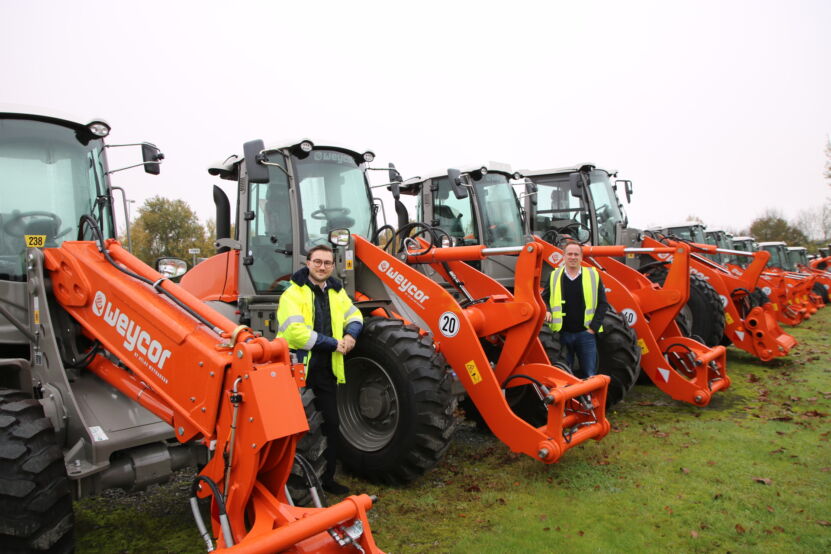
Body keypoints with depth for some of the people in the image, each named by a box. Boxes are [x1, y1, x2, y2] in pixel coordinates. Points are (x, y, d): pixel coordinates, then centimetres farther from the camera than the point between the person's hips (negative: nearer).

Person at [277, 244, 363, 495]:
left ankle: (327, 477, 29)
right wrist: (333, 343, -18)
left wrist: (351, 334, -2)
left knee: (331, 424, 13)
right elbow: (295, 330, -23)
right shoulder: (293, 293, -11)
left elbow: (354, 315, 21)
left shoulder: (336, 292, 11)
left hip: (326, 370, 7)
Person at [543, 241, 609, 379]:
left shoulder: (593, 275, 1)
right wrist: (546, 311, -6)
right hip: (562, 333, 1)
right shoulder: (554, 276, 3)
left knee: (590, 375, 7)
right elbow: (543, 299, 15)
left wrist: (594, 326, -4)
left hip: (586, 334, -1)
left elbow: (603, 303, 4)